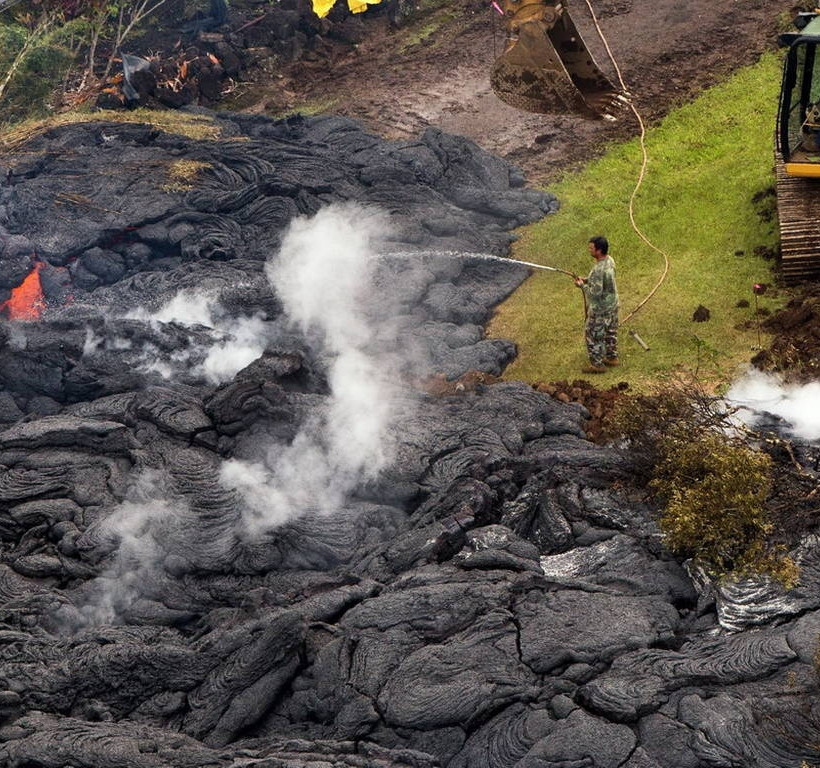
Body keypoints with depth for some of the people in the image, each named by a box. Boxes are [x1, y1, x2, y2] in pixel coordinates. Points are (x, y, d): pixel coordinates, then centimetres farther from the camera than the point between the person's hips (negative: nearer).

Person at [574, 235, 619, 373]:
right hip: (612, 305, 9)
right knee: (610, 332, 25)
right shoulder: (609, 260, -3)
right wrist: (587, 280, 5)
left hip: (600, 309, -9)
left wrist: (582, 285, -16)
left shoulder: (598, 270, -33)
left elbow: (595, 293, -30)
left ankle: (597, 365, 19)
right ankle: (612, 357, 41)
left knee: (593, 336, 8)